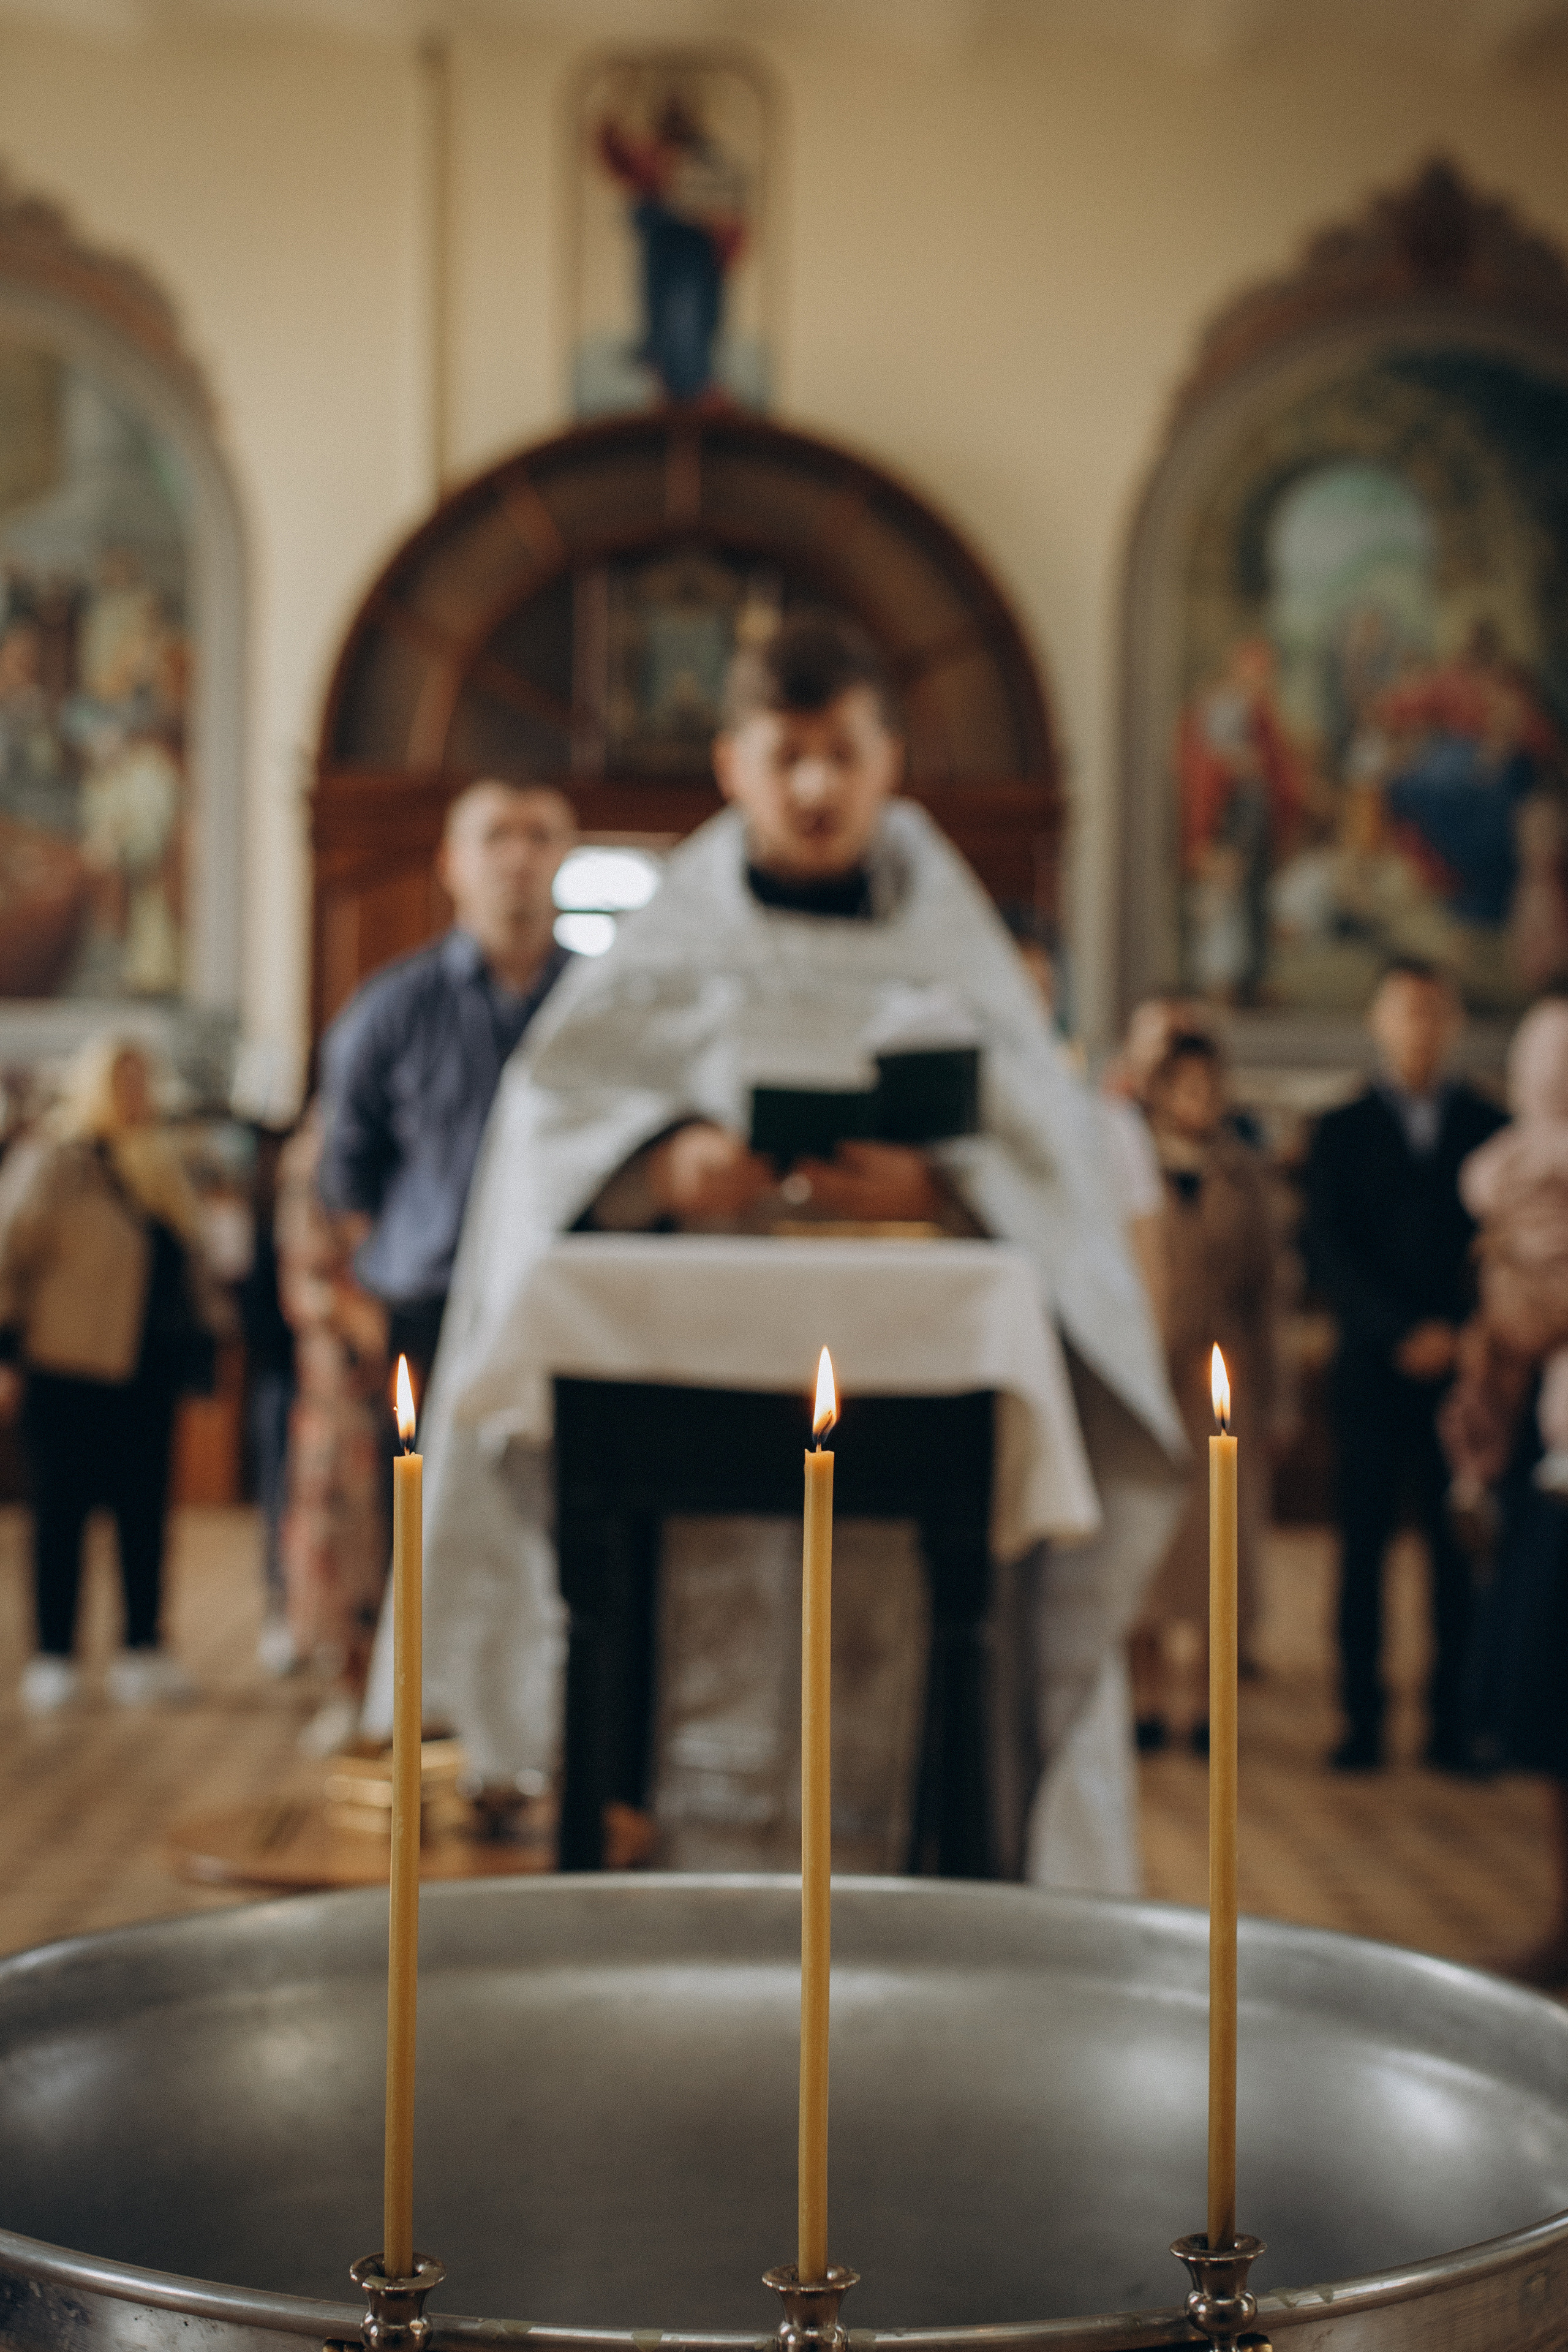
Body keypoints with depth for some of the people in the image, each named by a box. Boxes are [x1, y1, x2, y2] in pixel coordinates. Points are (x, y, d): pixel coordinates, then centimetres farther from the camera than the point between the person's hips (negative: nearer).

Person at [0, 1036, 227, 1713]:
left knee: (144, 1508, 7)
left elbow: (188, 1257, 22)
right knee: (63, 1509, -1)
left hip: (148, 1363, 6)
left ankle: (143, 1652, 14)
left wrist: (205, 1322, 17)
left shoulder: (158, 1165, 17)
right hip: (70, 1361, -6)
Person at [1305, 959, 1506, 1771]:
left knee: (1458, 1546, -1)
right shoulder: (1342, 1132, 9)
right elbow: (1330, 1251, 1)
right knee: (1364, 1544, 0)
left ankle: (1452, 1719, 5)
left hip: (1465, 1363, 0)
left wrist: (1458, 1331, -7)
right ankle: (1362, 1719, 6)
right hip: (1373, 1369, 0)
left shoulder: (1488, 1126, 11)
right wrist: (1402, 1333, -9)